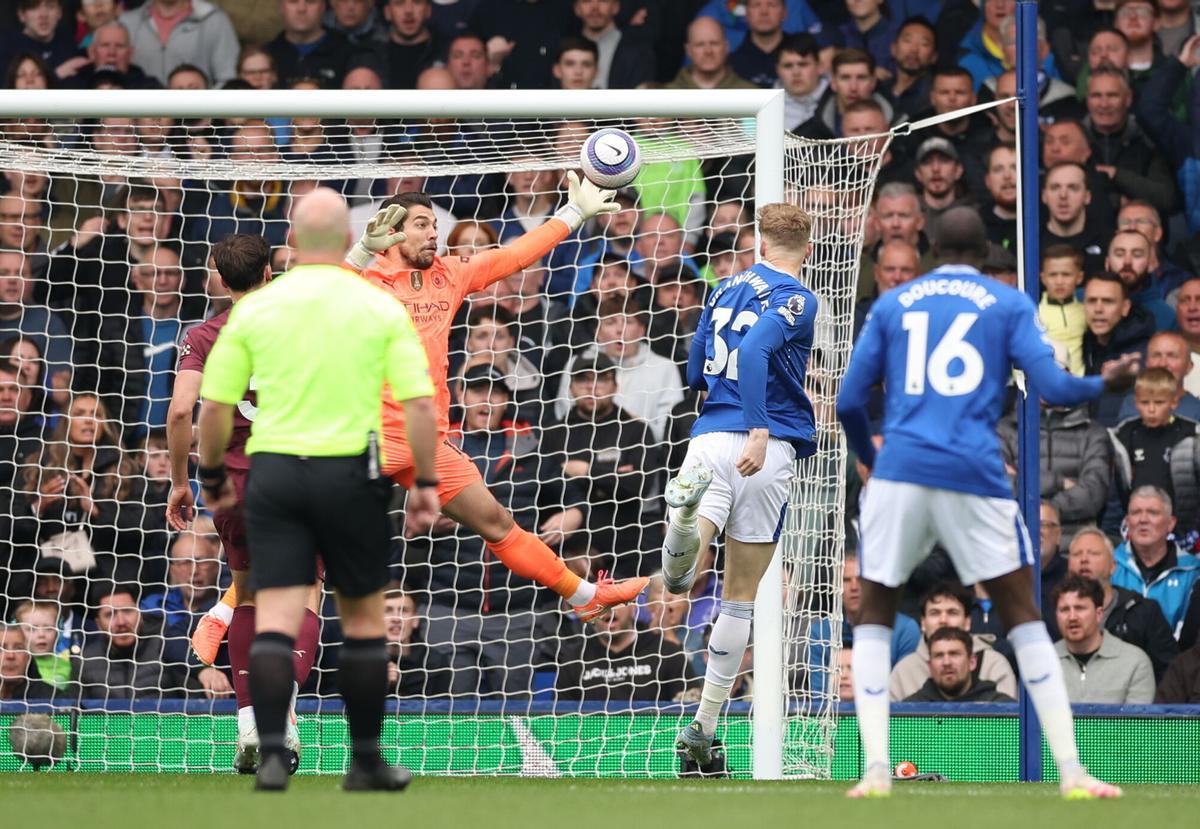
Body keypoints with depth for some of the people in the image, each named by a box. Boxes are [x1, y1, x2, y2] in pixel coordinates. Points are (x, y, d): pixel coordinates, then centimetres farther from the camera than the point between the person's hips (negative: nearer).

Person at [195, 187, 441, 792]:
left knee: (275, 621, -2)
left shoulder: (254, 308, 3)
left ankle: (272, 752, -16)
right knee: (363, 617, 13)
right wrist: (425, 482, 3)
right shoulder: (381, 309, 0)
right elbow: (418, 403, -5)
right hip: (350, 471, -1)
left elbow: (214, 406, 2)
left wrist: (213, 475, 16)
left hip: (273, 471, 1)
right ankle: (366, 759, 17)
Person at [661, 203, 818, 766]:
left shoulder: (726, 290, 17)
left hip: (709, 437, 3)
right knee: (740, 596, 8)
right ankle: (705, 727, 9)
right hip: (764, 449, -3)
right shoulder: (796, 299, -1)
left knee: (677, 579, -16)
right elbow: (753, 350, -20)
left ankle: (690, 514, -50)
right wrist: (761, 429, -25)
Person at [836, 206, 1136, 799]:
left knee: (876, 614, 13)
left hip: (899, 469, 1)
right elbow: (1052, 388, 2)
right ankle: (1070, 770, 0)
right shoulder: (1009, 304, 10)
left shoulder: (892, 305, 15)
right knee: (1021, 613, 8)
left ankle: (876, 769, -3)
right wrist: (1103, 382, 23)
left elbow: (848, 402, 12)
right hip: (974, 473, -1)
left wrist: (867, 458, 32)